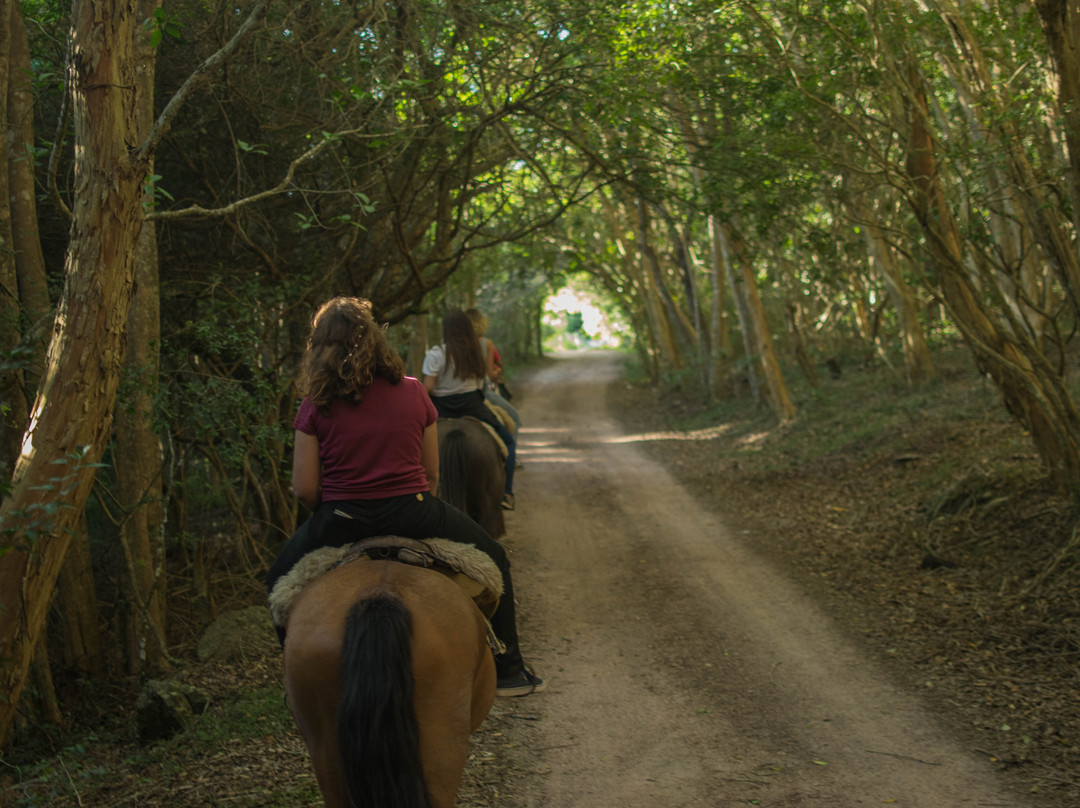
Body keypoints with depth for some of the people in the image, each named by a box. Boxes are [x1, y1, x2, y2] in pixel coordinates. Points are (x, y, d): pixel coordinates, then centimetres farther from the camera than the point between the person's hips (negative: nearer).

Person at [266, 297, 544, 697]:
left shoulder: (316, 407, -4)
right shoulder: (412, 392, 1)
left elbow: (304, 489, -5)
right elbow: (432, 474, 7)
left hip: (341, 526, 0)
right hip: (414, 515, 1)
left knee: (281, 583, 28)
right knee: (493, 559, 26)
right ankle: (508, 669, 29)